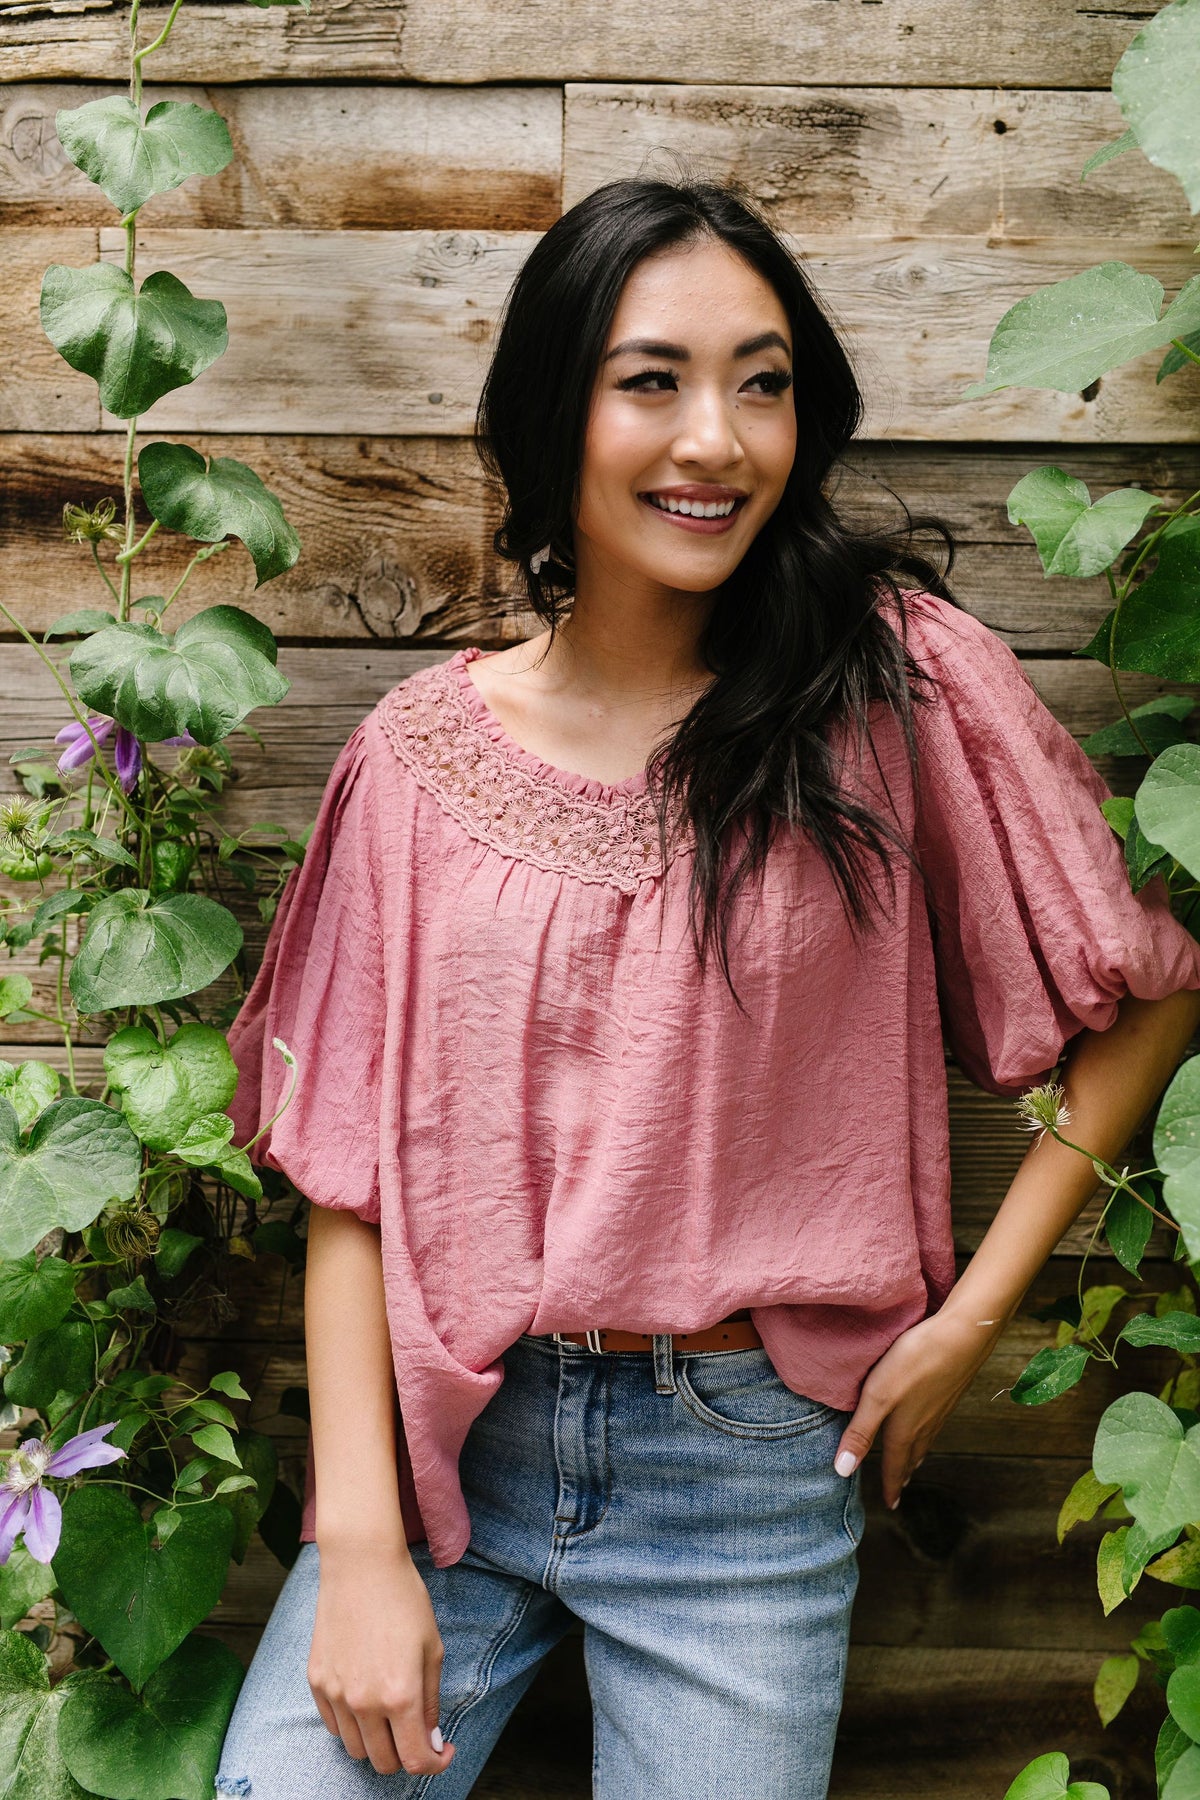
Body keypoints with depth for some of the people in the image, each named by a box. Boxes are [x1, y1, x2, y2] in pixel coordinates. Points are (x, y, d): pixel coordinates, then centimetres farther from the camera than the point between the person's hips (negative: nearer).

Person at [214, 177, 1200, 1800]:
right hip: (447, 1443, 2)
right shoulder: (421, 753, -3)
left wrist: (972, 1314, -6)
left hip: (750, 1471, -1)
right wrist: (358, 1542, -8)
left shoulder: (899, 679, -8)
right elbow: (350, 1175, -2)